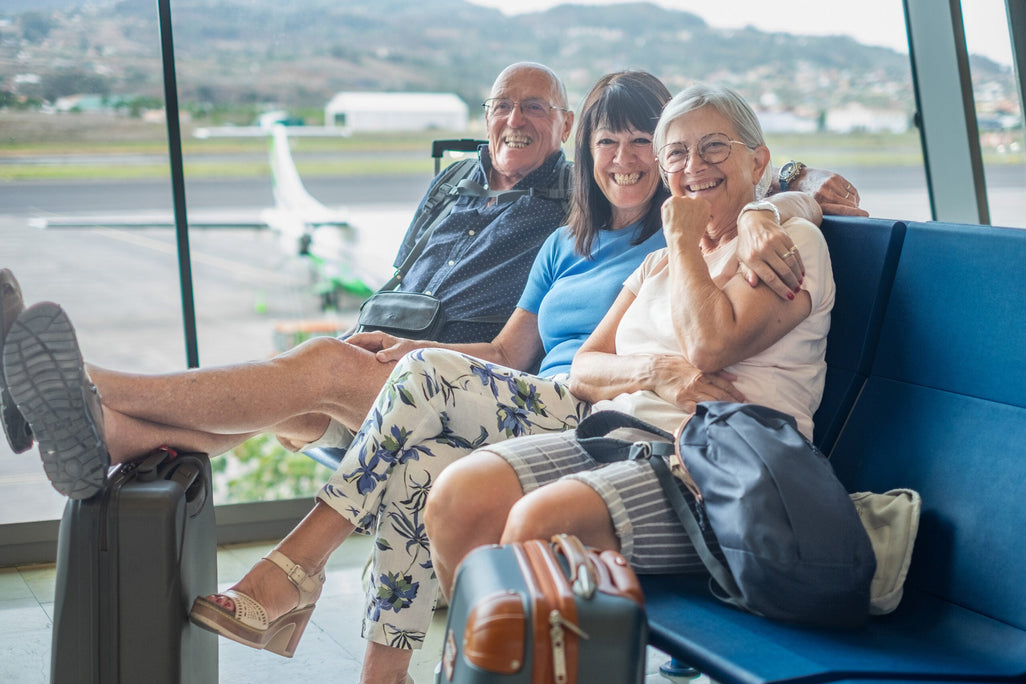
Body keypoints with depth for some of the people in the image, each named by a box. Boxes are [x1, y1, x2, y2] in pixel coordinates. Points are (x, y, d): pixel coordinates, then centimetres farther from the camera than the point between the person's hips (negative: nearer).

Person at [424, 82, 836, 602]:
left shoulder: (794, 241, 5)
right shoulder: (660, 264, 26)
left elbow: (711, 345, -13)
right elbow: (582, 372, 16)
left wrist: (683, 238, 1)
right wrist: (653, 369, -7)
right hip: (614, 434, 7)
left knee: (540, 520, -33)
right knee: (457, 496, -20)